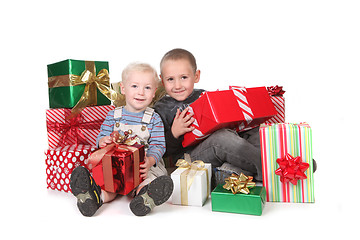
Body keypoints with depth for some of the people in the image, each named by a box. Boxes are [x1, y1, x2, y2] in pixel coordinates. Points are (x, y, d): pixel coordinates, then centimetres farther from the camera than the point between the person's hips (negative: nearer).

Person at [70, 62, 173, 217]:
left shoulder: (154, 119, 2)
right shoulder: (114, 115, 9)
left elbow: (158, 146, -4)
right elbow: (102, 136, 8)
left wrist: (150, 161, -26)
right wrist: (103, 141, -20)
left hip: (146, 165, -2)